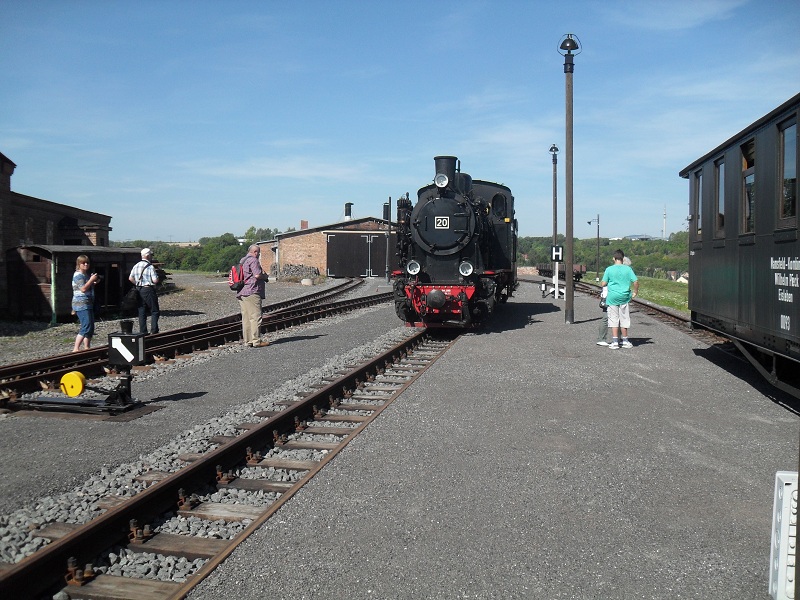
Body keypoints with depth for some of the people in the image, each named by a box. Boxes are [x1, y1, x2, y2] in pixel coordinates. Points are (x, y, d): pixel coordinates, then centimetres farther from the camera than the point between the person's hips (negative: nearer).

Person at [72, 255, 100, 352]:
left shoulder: (86, 274, 19)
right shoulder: (78, 275, -10)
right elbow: (83, 289, -21)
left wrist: (94, 282, 13)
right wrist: (91, 279, -16)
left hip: (88, 304, 10)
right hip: (81, 304, -10)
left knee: (91, 328, 11)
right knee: (86, 327, -15)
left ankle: (86, 348, 17)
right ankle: (76, 349, -15)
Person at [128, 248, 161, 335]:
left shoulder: (136, 266, 8)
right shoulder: (150, 267, -13)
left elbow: (130, 278, 11)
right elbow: (155, 280, -18)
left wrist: (138, 284, 17)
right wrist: (158, 277, 3)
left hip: (139, 290, 7)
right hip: (149, 290, -7)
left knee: (142, 311, 10)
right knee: (154, 311, 2)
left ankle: (142, 331, 10)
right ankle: (154, 330, -6)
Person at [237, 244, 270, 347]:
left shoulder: (242, 260, 22)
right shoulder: (253, 260, -9)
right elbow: (257, 275, -19)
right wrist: (266, 276, 1)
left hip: (241, 293, 10)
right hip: (252, 292, -10)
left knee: (246, 317, 10)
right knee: (255, 317, -7)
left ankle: (248, 340, 13)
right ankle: (256, 341, -8)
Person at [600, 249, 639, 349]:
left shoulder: (609, 269, -5)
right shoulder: (628, 269, -2)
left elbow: (603, 284, -4)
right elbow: (635, 282, -6)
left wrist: (601, 282, 19)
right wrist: (635, 292, 9)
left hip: (613, 297, -1)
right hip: (624, 297, 1)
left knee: (614, 320, 3)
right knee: (624, 319, 11)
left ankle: (615, 342, 0)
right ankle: (625, 341, 19)